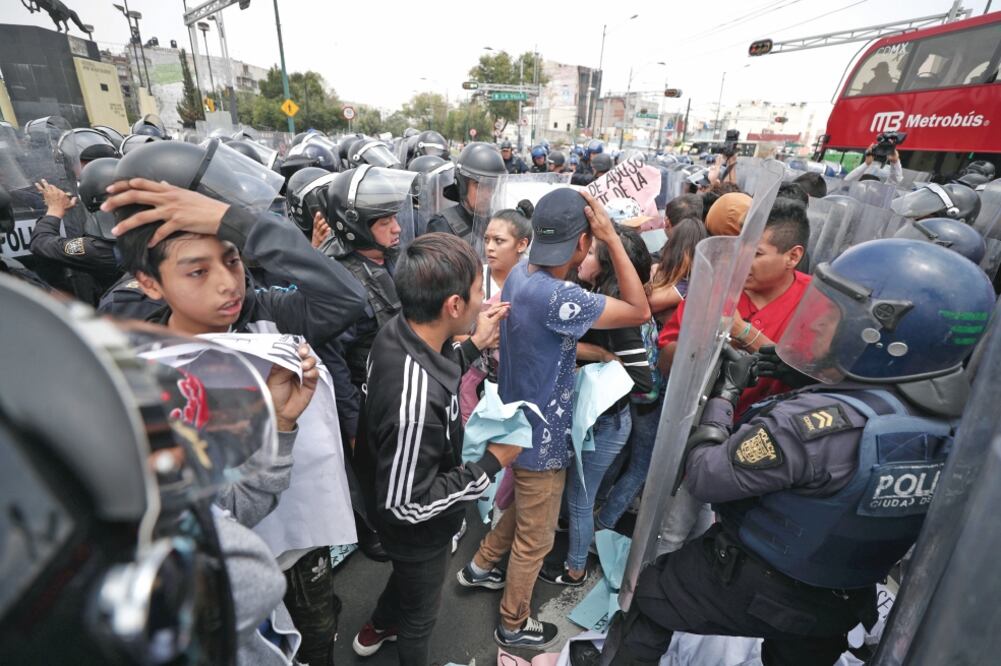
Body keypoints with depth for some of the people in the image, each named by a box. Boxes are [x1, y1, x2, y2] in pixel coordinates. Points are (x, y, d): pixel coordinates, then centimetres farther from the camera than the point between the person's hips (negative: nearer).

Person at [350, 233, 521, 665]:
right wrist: (492, 462, -27)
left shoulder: (397, 330, -18)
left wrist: (475, 344, -4)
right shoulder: (415, 400, -44)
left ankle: (377, 629, 66)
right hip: (418, 529, -8)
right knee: (420, 611, 26)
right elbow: (406, 505, -32)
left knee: (407, 576, 38)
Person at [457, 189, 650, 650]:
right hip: (541, 438, -8)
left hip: (517, 425, 8)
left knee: (518, 508, 32)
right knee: (535, 539, 16)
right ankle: (514, 625, 40)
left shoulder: (520, 274, -5)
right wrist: (612, 236, -23)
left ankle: (480, 567, 53)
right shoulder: (557, 298, -33)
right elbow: (639, 312, -22)